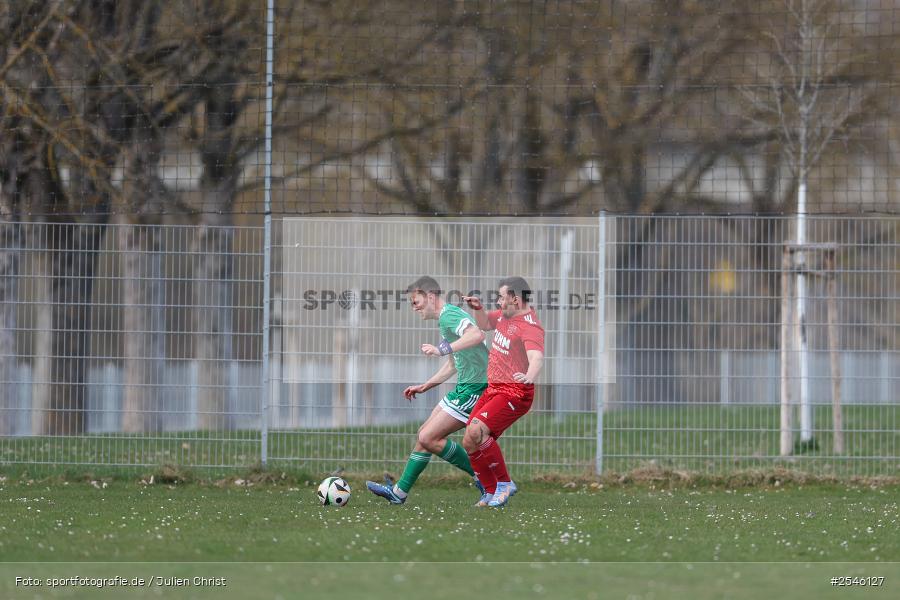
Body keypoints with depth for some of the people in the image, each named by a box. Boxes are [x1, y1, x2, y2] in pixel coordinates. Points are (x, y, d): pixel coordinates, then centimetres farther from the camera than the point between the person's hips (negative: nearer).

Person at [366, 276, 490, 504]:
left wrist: (443, 349, -37)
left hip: (474, 389, -10)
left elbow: (477, 334, -35)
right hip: (464, 388, 10)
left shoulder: (449, 315, -15)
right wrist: (425, 386, 27)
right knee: (424, 434, 12)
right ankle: (399, 491, 18)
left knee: (428, 438, -10)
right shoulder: (445, 319, 19)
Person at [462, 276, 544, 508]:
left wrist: (529, 376, -58)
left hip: (515, 393, -10)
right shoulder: (505, 314, 9)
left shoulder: (529, 326, -20)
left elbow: (536, 357, -37)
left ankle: (504, 483, -12)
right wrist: (478, 308, 10)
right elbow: (485, 324, 31)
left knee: (477, 431, -27)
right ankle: (491, 493, 19)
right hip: (493, 389, 10)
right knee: (469, 443, 5)